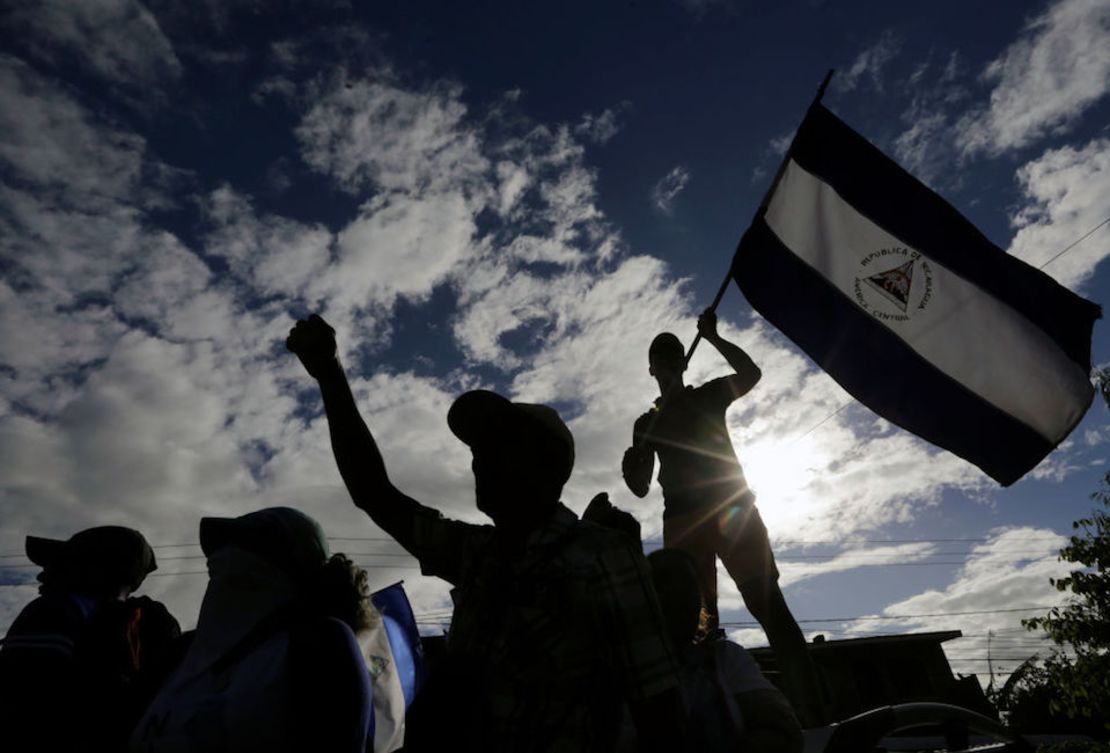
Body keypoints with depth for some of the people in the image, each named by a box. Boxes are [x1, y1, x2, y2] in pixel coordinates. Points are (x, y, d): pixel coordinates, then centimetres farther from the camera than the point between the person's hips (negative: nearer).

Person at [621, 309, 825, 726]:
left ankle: (814, 715, -15)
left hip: (732, 506, -2)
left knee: (768, 604, -12)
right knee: (698, 620, -3)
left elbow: (751, 374, 1)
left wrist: (711, 337, 3)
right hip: (682, 519, 3)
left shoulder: (709, 395, 18)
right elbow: (642, 488, 15)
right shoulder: (646, 422, 20)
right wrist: (630, 470, -7)